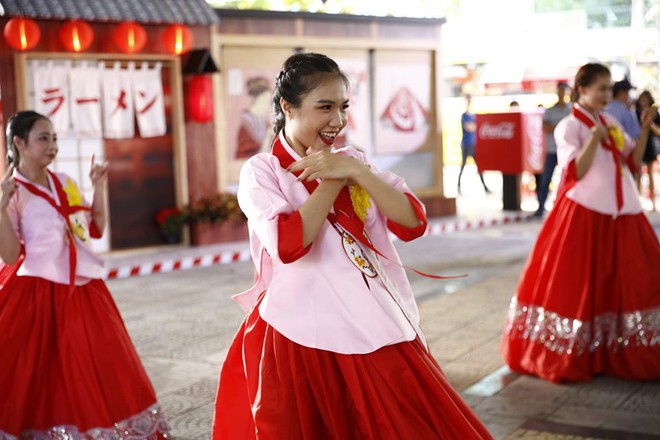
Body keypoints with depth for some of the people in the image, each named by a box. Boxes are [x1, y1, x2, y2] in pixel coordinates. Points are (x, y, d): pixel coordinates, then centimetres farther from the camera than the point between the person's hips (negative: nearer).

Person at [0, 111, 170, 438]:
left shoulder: (64, 183, 10)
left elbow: (96, 229, 16)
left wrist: (99, 187, 8)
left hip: (82, 291, 6)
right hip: (36, 295, -6)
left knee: (102, 373, 10)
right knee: (37, 381, 0)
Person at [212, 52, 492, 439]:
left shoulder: (353, 160, 9)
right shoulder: (262, 171, -4)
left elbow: (413, 222, -3)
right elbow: (288, 245, -21)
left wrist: (355, 171, -12)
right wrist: (334, 181, -11)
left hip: (375, 331, 4)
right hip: (303, 338, -4)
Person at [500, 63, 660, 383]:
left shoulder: (611, 123, 13)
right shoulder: (569, 127, -6)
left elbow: (633, 162, 11)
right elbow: (574, 174, -15)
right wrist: (594, 139, -24)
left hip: (621, 213, 7)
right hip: (584, 214, -7)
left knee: (630, 280, 7)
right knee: (579, 284, -3)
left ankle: (618, 353, 17)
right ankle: (564, 356, 9)